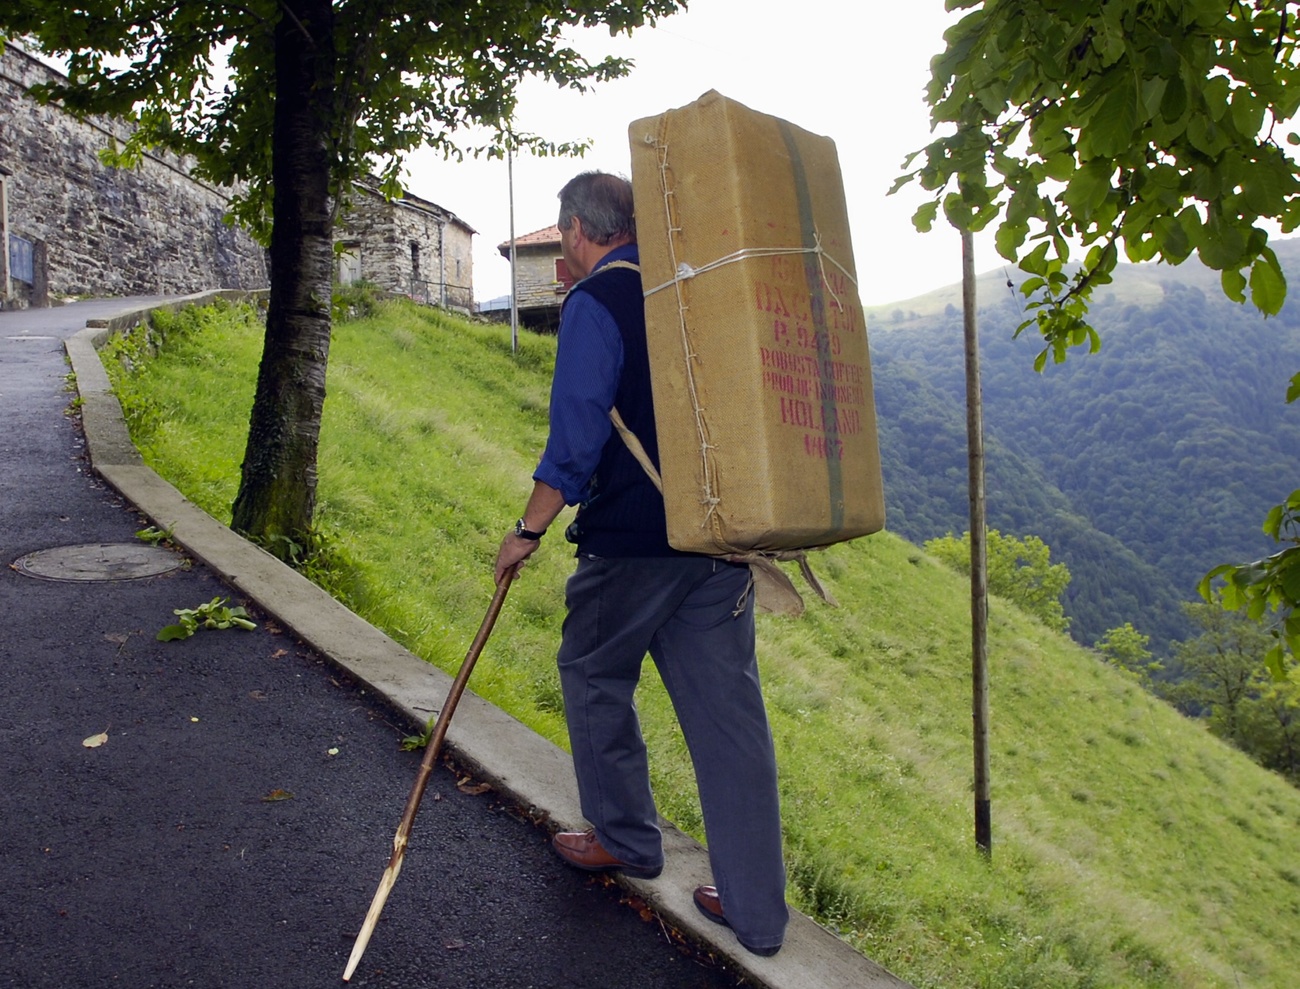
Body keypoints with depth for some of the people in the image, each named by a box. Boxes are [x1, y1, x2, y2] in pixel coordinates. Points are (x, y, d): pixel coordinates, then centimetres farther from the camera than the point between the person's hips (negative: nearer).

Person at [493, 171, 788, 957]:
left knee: (595, 677, 17)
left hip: (631, 539, -6)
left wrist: (529, 530, -7)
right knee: (729, 708, 7)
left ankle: (625, 839, 32)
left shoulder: (595, 303, -9)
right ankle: (757, 909, 14)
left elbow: (577, 435, -14)